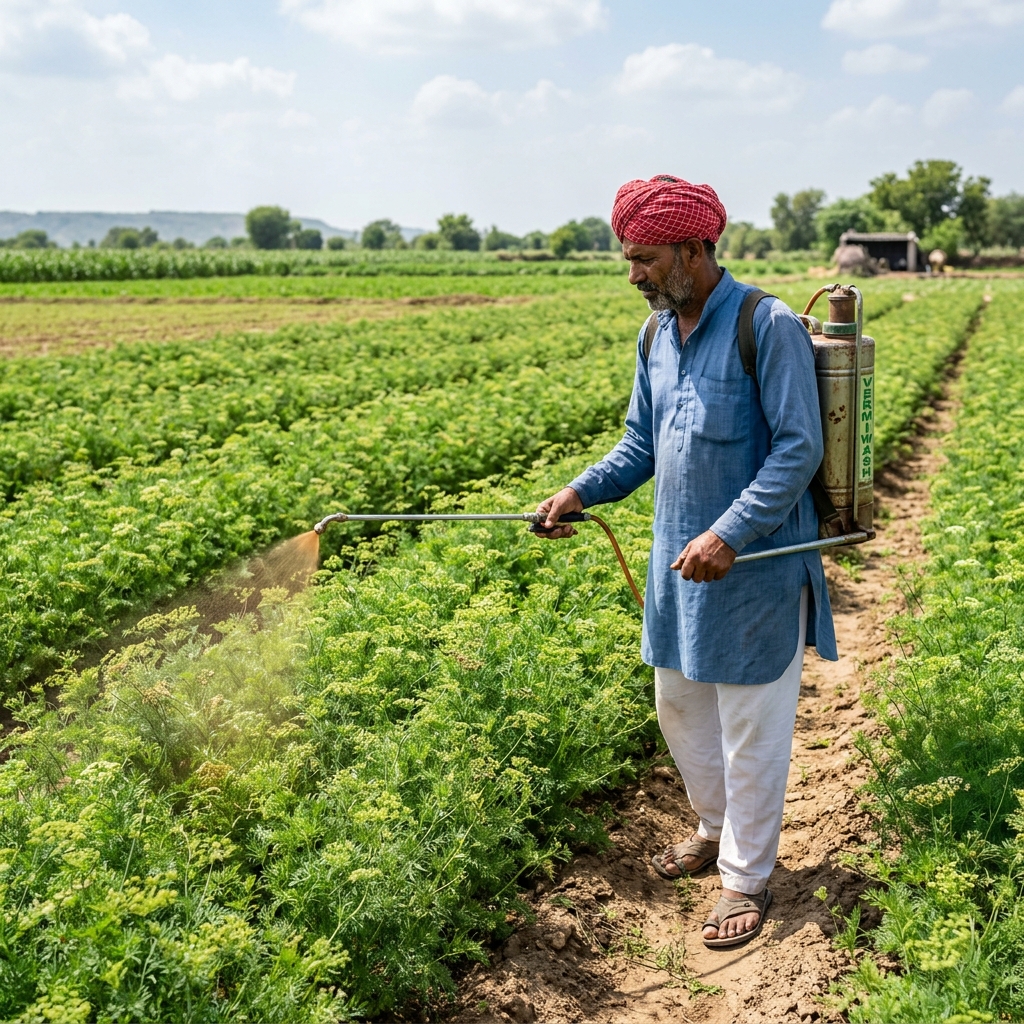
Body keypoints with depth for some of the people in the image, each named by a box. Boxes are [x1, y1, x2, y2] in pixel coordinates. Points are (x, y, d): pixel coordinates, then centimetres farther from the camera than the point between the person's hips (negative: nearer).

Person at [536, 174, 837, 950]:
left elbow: (799, 449, -19)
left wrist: (729, 533, -27)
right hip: (682, 564, 8)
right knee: (679, 708, 20)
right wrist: (583, 490, -2)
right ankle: (719, 828, 42)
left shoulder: (768, 327, -17)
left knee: (751, 727, 6)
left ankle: (748, 878, 23)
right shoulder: (657, 335, 6)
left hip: (755, 569, -8)